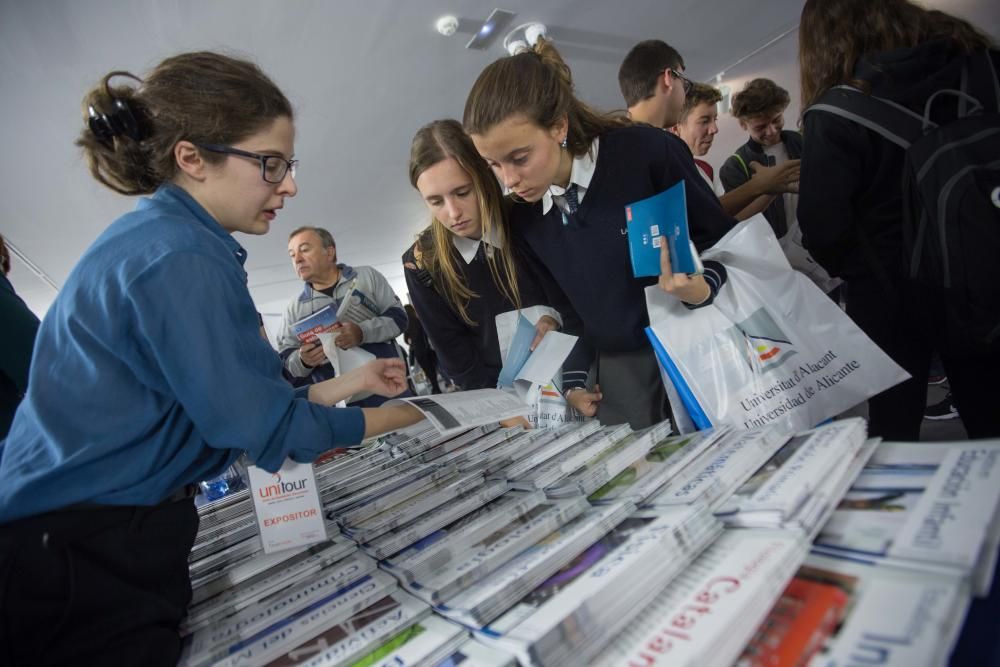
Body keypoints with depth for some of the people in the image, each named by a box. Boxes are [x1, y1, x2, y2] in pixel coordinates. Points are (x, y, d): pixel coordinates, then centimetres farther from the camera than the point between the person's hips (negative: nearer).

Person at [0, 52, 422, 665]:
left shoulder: (156, 238, 6)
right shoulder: (180, 257, -24)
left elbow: (234, 393, 7)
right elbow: (260, 425, -20)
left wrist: (350, 382, 8)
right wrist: (385, 420, -6)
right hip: (88, 564, -9)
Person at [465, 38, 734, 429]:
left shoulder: (648, 152, -15)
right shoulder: (523, 219, -1)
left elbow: (727, 243, -7)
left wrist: (703, 290, -26)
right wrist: (574, 377, 5)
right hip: (620, 372, 3)